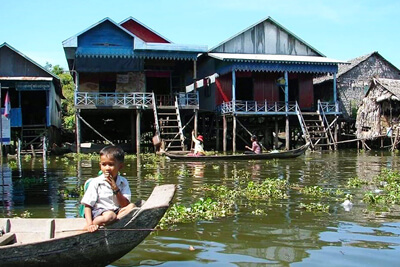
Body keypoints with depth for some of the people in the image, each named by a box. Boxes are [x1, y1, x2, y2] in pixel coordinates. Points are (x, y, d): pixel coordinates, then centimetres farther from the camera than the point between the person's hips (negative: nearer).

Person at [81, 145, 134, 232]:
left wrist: (115, 189, -14)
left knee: (131, 206, -26)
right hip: (99, 213, -5)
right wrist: (89, 224, -20)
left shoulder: (123, 182, 7)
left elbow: (125, 205, -2)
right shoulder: (95, 182, -1)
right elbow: (87, 205, -4)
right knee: (109, 215, -38)